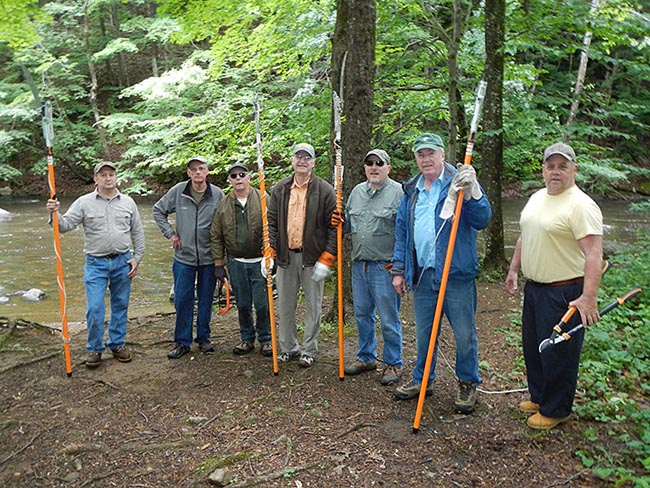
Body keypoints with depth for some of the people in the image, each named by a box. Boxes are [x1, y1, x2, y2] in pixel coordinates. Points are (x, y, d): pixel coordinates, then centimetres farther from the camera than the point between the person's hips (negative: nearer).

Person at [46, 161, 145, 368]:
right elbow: (66, 225, -8)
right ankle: (95, 349, 13)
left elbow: (137, 233, 9)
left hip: (123, 262, 2)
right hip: (96, 263, -2)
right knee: (95, 308, -4)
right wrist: (55, 214, -28)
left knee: (120, 305, 11)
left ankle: (117, 344, 26)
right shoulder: (84, 202, -1)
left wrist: (137, 258, 3)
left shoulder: (128, 202, 5)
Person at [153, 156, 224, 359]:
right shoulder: (178, 191, -2)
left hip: (209, 258, 0)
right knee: (182, 300, 5)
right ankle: (182, 342, 17)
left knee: (206, 300, 11)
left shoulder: (218, 194, -4)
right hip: (184, 257, 0)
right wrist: (170, 233, 2)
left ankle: (203, 338, 26)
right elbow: (158, 210, 11)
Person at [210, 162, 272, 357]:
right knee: (242, 305, 12)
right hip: (236, 263, 3)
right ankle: (247, 339, 28)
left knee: (262, 304, 2)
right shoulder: (223, 205, 5)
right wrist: (219, 264, 5)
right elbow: (216, 237, 8)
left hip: (260, 262, -3)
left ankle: (265, 340, 20)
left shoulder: (263, 200, -3)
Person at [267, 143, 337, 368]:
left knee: (313, 306, 7)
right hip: (285, 256, 3)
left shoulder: (324, 190, -4)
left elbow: (334, 227, -6)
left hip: (312, 257, -3)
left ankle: (309, 350, 21)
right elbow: (271, 222, 7)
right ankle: (288, 348, 26)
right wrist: (269, 252, -5)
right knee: (285, 306, 11)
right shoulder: (280, 189, 7)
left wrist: (326, 259, -12)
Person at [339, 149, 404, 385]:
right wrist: (339, 223, 1)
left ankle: (393, 363, 19)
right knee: (362, 315, 17)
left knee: (389, 319, 3)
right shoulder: (357, 192, 13)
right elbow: (350, 225, 23)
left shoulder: (399, 192, -7)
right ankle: (366, 357, 33)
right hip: (359, 266, 6)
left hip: (385, 267, -6)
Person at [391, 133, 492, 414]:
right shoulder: (410, 192, 13)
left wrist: (471, 192, -29)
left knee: (464, 334, 6)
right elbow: (401, 232, 16)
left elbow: (482, 220, -14)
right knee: (424, 333, 16)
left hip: (456, 275, -4)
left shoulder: (460, 183, -4)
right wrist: (399, 270, 13)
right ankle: (422, 380, 33)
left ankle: (468, 383, 25)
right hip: (421, 274, 5)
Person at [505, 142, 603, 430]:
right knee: (532, 347, 20)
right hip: (533, 287, 9)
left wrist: (588, 296, -32)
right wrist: (513, 270, 19)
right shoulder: (536, 198, 10)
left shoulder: (581, 205, -17)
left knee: (558, 354, 4)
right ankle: (538, 397, 39)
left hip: (564, 293, -9)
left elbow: (594, 254, -25)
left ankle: (556, 410, 22)